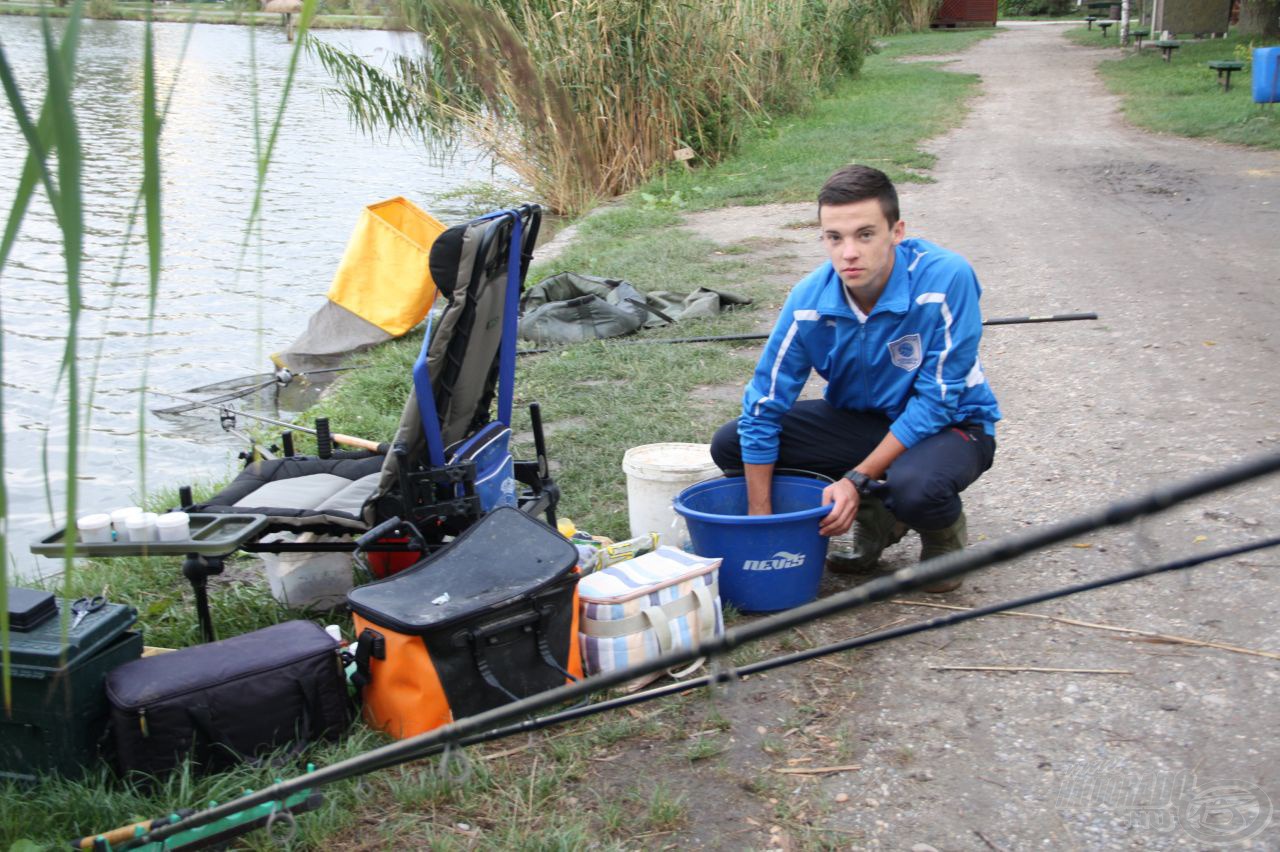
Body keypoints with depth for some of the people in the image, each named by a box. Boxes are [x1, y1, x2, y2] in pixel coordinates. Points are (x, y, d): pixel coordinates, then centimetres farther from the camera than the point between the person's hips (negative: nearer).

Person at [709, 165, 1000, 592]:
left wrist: (858, 479, -27)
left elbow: (937, 400, -24)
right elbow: (763, 407, -13)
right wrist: (760, 518, -15)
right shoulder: (810, 300, -18)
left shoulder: (945, 278, -28)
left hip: (949, 424, -5)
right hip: (861, 418, 5)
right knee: (729, 446, -12)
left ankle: (944, 533, 1)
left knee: (914, 486, -40)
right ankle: (876, 518, 6)